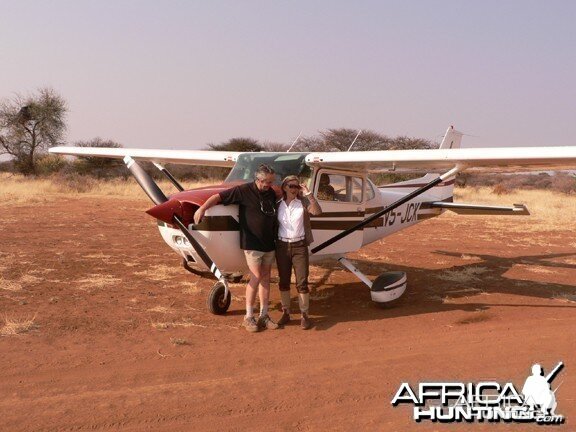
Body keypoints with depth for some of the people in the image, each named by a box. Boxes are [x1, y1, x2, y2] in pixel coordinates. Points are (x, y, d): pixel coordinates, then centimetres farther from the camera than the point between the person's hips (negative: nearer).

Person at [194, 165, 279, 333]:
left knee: (266, 278, 9)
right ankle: (248, 317, 3)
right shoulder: (244, 191, -10)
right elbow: (219, 196, -13)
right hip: (252, 243, -6)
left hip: (269, 243, 6)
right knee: (256, 277, -9)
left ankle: (264, 316, 17)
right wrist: (202, 208, -24)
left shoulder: (271, 193, 8)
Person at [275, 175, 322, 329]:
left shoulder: (303, 202, -2)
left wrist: (308, 194, -23)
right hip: (282, 246, 2)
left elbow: (317, 211, -19)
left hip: (299, 246, -2)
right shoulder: (278, 205, 4)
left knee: (302, 282, -2)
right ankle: (285, 313, 22)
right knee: (283, 282, 9)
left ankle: (304, 315, 7)